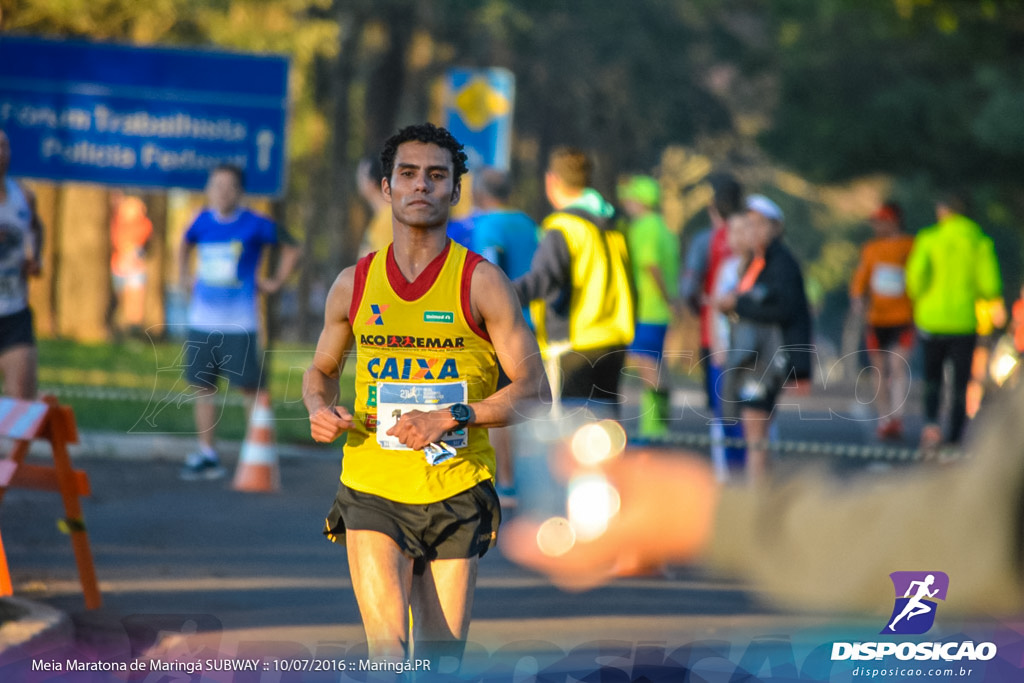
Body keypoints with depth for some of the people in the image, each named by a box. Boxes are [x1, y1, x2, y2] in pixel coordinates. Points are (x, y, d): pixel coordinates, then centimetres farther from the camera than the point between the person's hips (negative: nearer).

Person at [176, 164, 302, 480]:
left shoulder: (255, 225, -7)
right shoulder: (203, 221, 6)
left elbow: (292, 249, 4)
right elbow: (185, 244, 29)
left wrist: (275, 282, 0)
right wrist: (184, 276, 18)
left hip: (239, 323, -5)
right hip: (202, 320, 5)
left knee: (250, 386, -3)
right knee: (202, 384, 6)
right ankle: (207, 455, 14)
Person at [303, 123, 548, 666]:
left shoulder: (482, 282, -1)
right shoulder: (354, 284, 7)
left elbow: (534, 391, -3)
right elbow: (321, 370, 23)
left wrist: (451, 418, -16)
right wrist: (320, 409, -1)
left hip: (457, 496, -1)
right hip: (371, 492, 1)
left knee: (440, 660, 3)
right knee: (387, 653, -16)